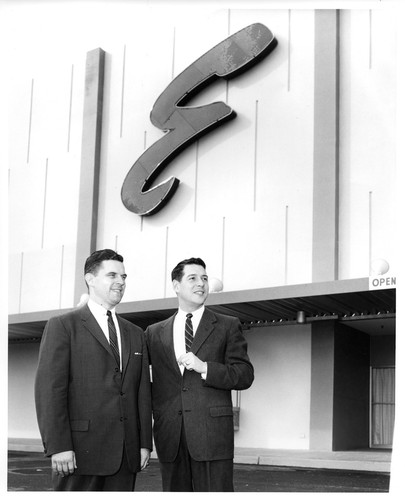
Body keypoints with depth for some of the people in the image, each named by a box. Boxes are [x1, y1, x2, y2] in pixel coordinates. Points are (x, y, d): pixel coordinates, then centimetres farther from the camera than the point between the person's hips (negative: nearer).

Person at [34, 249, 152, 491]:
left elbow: (143, 393, 15)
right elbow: (50, 389, -7)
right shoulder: (63, 326, 1)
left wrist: (145, 443, 6)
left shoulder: (136, 334, 18)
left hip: (126, 455, 5)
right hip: (80, 452, -4)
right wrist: (58, 446, -15)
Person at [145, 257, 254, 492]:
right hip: (170, 437, 3)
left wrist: (205, 368, -12)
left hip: (212, 435, -2)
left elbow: (245, 375, 2)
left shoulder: (228, 326, 8)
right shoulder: (155, 332, 14)